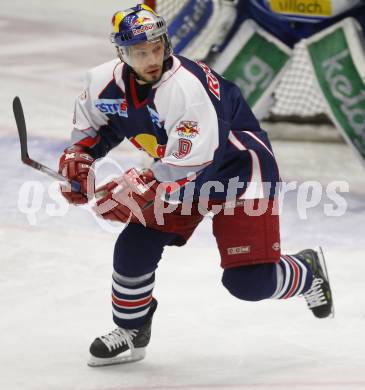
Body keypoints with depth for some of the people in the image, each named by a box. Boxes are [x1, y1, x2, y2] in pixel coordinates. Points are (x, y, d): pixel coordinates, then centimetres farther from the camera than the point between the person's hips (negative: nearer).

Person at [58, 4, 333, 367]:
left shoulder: (186, 87, -35)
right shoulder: (106, 82, -13)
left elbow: (190, 165, -35)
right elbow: (91, 122, 11)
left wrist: (136, 192, -33)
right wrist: (77, 159, -3)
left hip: (239, 168, -7)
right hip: (173, 172, 7)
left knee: (249, 281, -12)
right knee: (135, 248, -5)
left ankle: (306, 272, 20)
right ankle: (130, 333, 18)